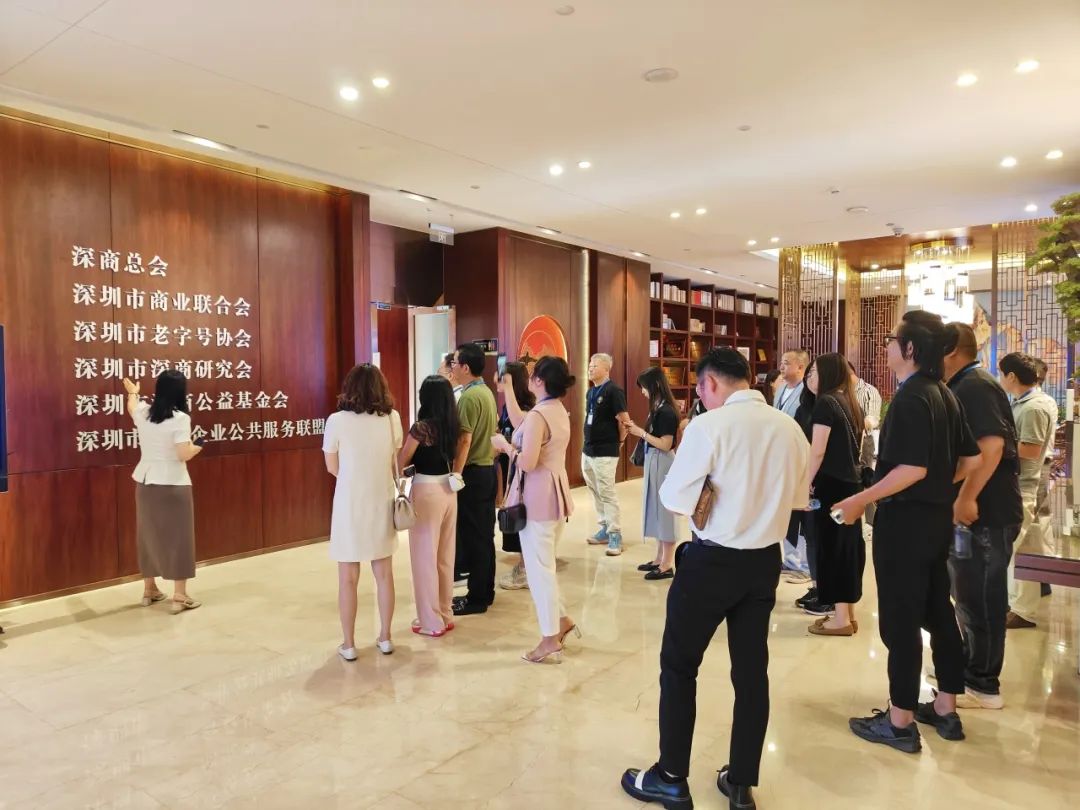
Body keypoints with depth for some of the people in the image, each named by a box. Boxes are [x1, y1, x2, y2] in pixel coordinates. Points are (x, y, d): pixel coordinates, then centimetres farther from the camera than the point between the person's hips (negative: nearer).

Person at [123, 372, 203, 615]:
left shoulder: (143, 412, 4)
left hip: (145, 483, 6)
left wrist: (132, 392, 50)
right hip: (173, 485, -6)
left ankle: (149, 590, 30)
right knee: (177, 538, 2)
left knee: (149, 535, 17)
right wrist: (195, 448, 1)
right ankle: (179, 596, 5)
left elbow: (131, 407, 29)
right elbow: (183, 455, -21)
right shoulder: (180, 418, -16)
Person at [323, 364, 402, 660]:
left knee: (348, 579, 9)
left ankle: (348, 644, 17)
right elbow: (393, 463, 5)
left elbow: (333, 468, 0)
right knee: (384, 574, 14)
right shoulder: (392, 419, -4)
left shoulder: (337, 421, -11)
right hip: (382, 504, 3)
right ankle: (385, 638, 24)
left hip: (350, 506, -3)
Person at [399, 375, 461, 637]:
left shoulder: (421, 427, -15)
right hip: (448, 489, 7)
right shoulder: (453, 425, 4)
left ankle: (431, 621, 11)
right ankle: (445, 614, 26)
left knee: (425, 556, 4)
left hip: (427, 491, -7)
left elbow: (401, 462, -9)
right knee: (445, 555, 16)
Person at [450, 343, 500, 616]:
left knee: (472, 537, -1)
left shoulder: (469, 397, -17)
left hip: (473, 472, -9)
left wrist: (455, 476, -19)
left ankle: (476, 598, 6)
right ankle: (485, 592, 22)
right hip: (488, 469, 9)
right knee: (485, 535, 13)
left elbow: (465, 441, -21)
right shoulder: (486, 392, 12)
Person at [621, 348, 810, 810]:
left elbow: (674, 500, -15)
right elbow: (799, 499, 11)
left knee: (679, 664, 11)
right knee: (752, 669, 16)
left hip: (712, 560, -6)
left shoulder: (709, 426, -17)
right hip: (766, 560, 6)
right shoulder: (790, 428, 1)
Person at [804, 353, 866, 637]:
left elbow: (817, 451, -16)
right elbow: (855, 446, 17)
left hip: (830, 483, -8)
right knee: (848, 544, 12)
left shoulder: (825, 403, -12)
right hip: (852, 482, 8)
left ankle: (840, 618, 4)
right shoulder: (851, 403, 13)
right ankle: (848, 613, 21)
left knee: (830, 546, -1)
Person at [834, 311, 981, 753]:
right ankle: (945, 709, 29)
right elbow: (971, 459, 13)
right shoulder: (944, 394, 9)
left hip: (905, 521, -9)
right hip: (937, 518, 9)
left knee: (900, 620, 0)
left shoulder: (910, 398, -19)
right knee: (937, 612, 17)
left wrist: (860, 500, -19)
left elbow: (912, 468, -25)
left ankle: (900, 722, 11)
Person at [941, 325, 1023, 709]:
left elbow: (992, 444, -29)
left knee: (980, 599, 0)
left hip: (984, 513, -10)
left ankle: (983, 686, 12)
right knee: (971, 596, 19)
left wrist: (966, 499, -28)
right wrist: (961, 500, 22)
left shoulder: (975, 386, -16)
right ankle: (969, 666, 32)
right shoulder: (965, 387, 15)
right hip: (975, 511, 10)